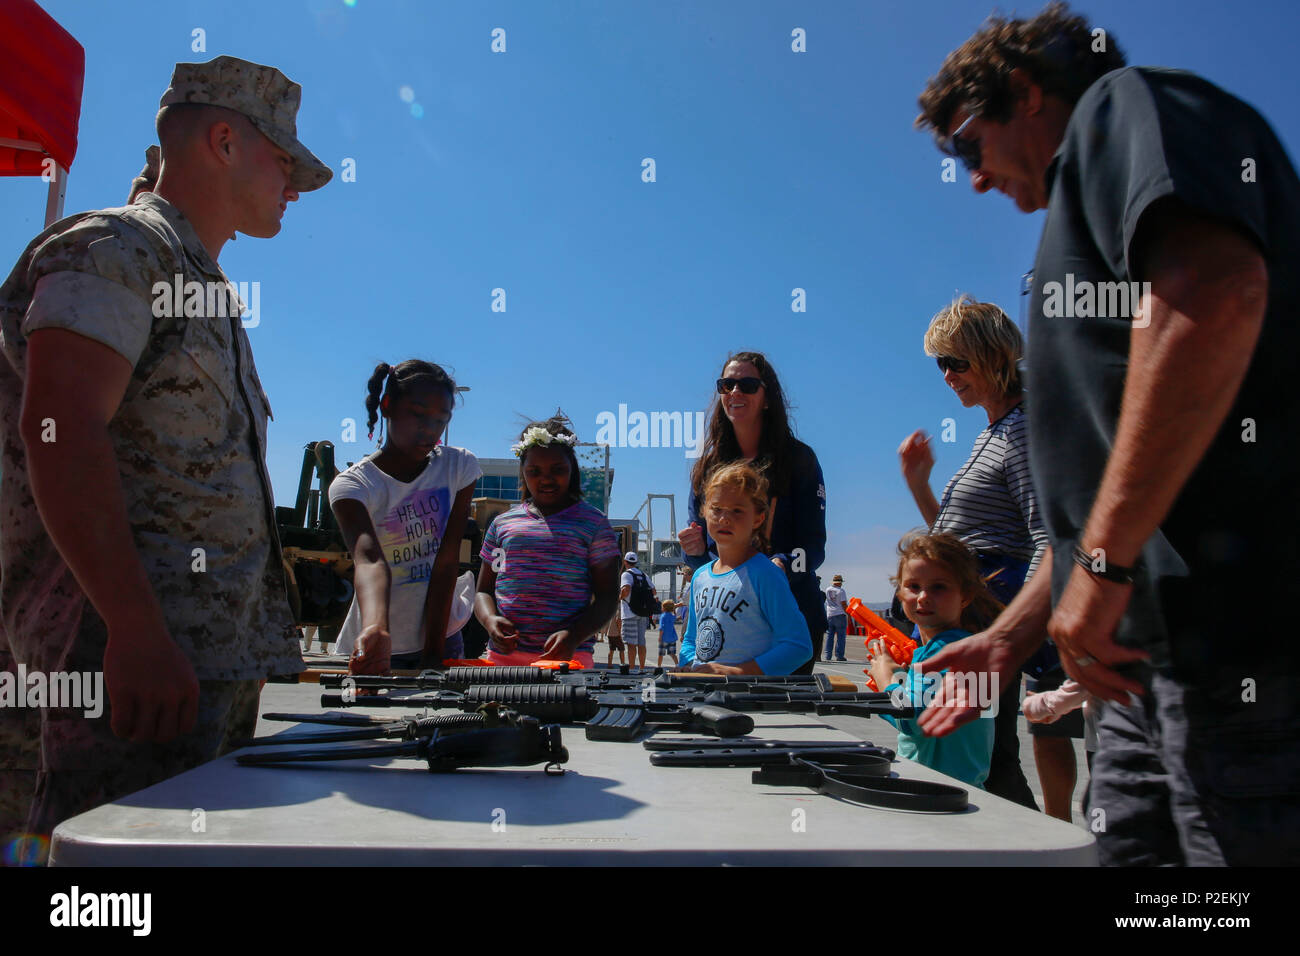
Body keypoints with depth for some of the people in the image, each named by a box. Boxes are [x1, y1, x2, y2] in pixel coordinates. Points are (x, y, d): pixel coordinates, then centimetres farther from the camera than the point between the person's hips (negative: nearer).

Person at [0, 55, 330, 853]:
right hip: (141, 650, -9)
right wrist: (138, 629, -26)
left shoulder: (206, 286, 23)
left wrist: (266, 635, 21)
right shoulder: (114, 250, -4)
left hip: (221, 659, 9)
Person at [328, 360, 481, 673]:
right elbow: (369, 559, -31)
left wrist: (434, 650, -17)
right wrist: (376, 630, -49)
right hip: (380, 648, -2)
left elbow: (447, 559, -11)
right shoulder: (352, 484, -12)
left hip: (442, 638, 2)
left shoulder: (458, 466, -4)